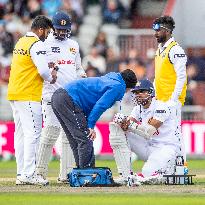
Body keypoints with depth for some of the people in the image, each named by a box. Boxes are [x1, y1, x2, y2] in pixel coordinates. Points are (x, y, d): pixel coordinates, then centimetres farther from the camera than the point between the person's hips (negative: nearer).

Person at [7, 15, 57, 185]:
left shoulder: (20, 42, 18)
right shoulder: (36, 44, -11)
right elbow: (43, 70, -19)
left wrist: (48, 72, 11)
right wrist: (51, 77, 3)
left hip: (14, 94, 9)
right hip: (29, 95, -9)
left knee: (21, 134, 10)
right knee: (32, 133, -9)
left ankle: (21, 174, 10)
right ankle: (27, 175, -14)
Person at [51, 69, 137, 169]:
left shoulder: (107, 78, 26)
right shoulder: (118, 86, -2)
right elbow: (100, 105, -14)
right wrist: (91, 126, -11)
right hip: (68, 100, -10)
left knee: (76, 142, 15)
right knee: (85, 139, -7)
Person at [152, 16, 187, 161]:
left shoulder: (175, 50, -11)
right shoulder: (160, 50, 18)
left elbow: (181, 77, -16)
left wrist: (173, 100, -20)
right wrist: (154, 96, 17)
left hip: (172, 100, -9)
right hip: (160, 100, 9)